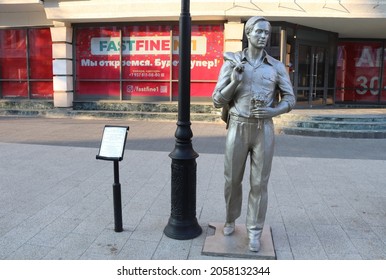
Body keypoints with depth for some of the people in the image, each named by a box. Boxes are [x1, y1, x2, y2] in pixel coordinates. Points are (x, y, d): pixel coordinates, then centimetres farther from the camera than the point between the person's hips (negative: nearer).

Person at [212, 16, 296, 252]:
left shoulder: (277, 67, 3)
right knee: (232, 179, 10)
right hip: (238, 128, 0)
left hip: (264, 129, 0)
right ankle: (231, 219, 35)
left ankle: (255, 232, 18)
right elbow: (218, 101, -2)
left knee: (259, 183, 3)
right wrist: (234, 82, -19)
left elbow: (290, 99, 5)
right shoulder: (232, 63, 1)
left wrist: (274, 111, -16)